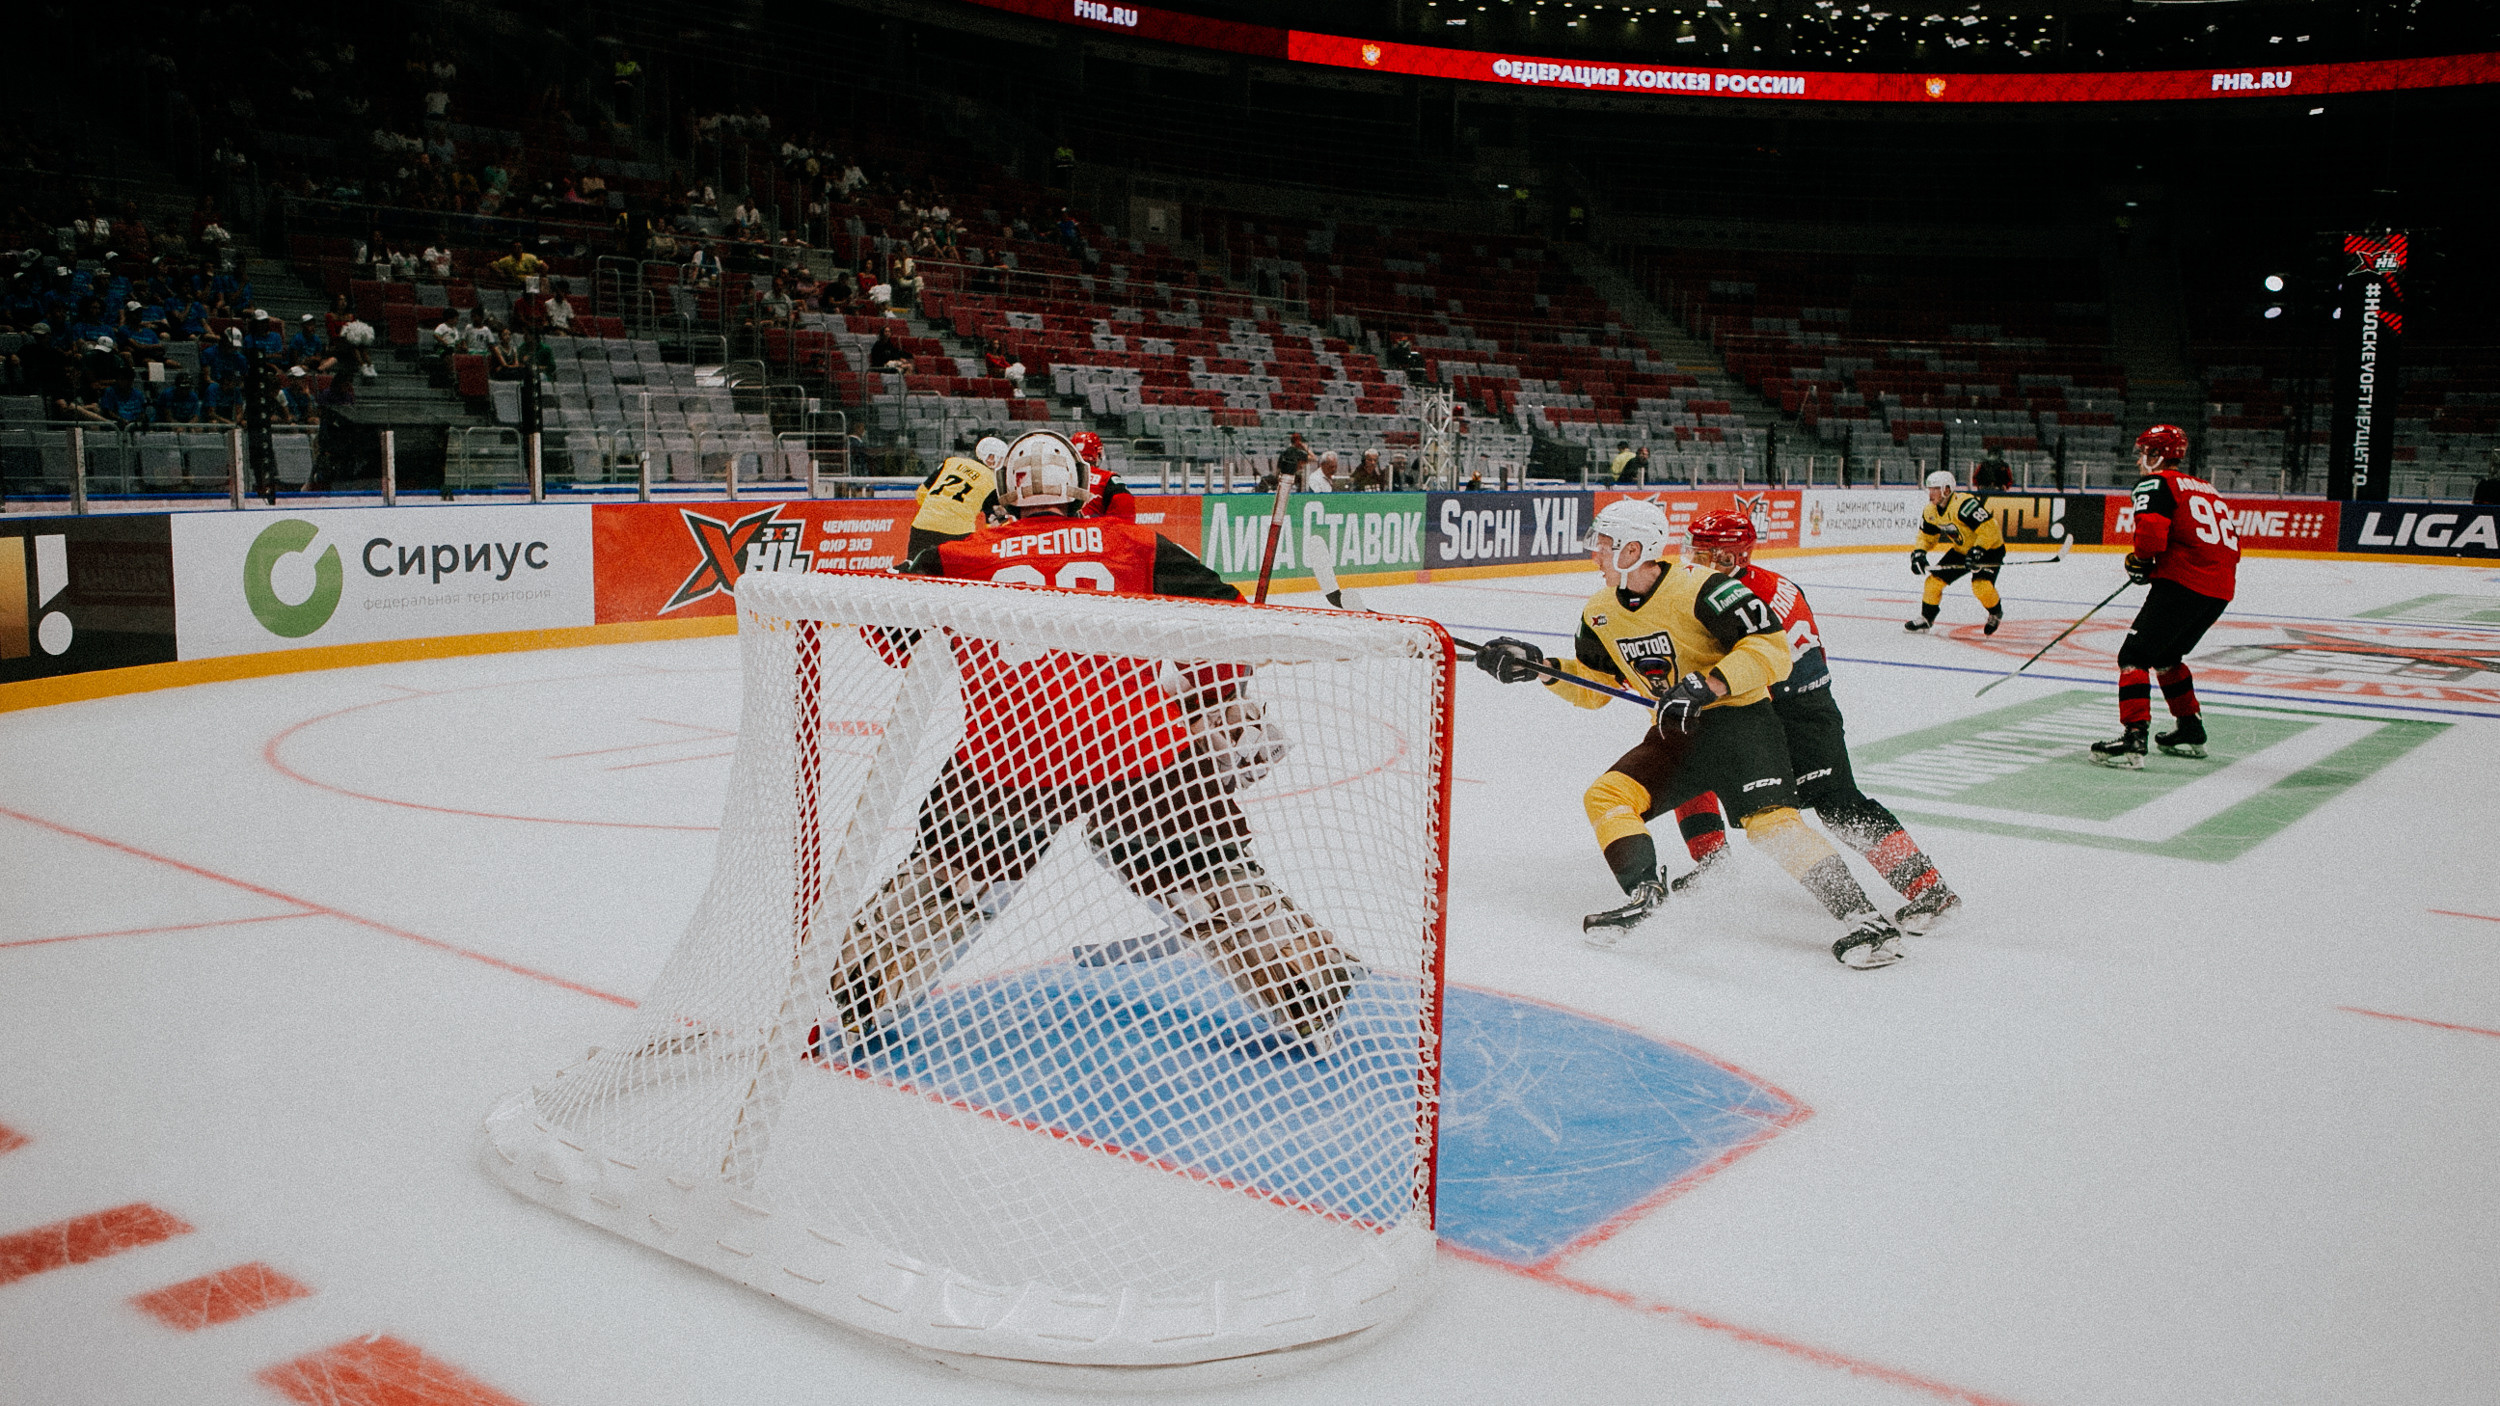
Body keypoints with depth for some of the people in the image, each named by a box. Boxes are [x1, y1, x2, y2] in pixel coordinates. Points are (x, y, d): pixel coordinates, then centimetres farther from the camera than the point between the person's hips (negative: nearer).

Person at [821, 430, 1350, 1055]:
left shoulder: (961, 556, 15)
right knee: (1209, 876, 13)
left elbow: (892, 634, 18)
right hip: (1136, 745, -1)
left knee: (939, 878, 23)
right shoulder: (1138, 545, 15)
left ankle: (852, 1002, 27)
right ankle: (1308, 997, 15)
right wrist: (1230, 707, 22)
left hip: (999, 754, 1)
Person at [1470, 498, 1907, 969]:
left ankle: (1864, 915, -19)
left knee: (1770, 822, -24)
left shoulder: (1699, 589, -20)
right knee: (1605, 796, -10)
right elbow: (1591, 685, 16)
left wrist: (1707, 686, -31)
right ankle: (1645, 893, -10)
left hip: (1739, 718, -7)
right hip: (1675, 735, 8)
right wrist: (1537, 666, 1)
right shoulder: (1600, 612, 5)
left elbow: (1770, 645, -23)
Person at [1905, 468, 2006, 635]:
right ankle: (1926, 619, 17)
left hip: (1990, 548, -8)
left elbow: (1989, 529, -34)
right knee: (1935, 579, 0)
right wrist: (1918, 553, -6)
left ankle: (1996, 613, 6)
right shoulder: (1931, 511, -5)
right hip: (1961, 550, 8)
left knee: (1981, 585, -25)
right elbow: (1926, 535, 10)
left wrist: (1977, 551, -37)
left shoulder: (1963, 504, -33)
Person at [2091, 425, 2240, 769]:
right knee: (2165, 655, 26)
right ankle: (2190, 730, 32)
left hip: (2183, 583, -9)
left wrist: (2140, 560, 2)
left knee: (2135, 655, -7)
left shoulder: (2155, 483, 0)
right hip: (2219, 591, 9)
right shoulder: (2206, 488, 25)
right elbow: (2232, 545, 24)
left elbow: (2152, 531, -19)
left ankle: (2133, 738, -20)